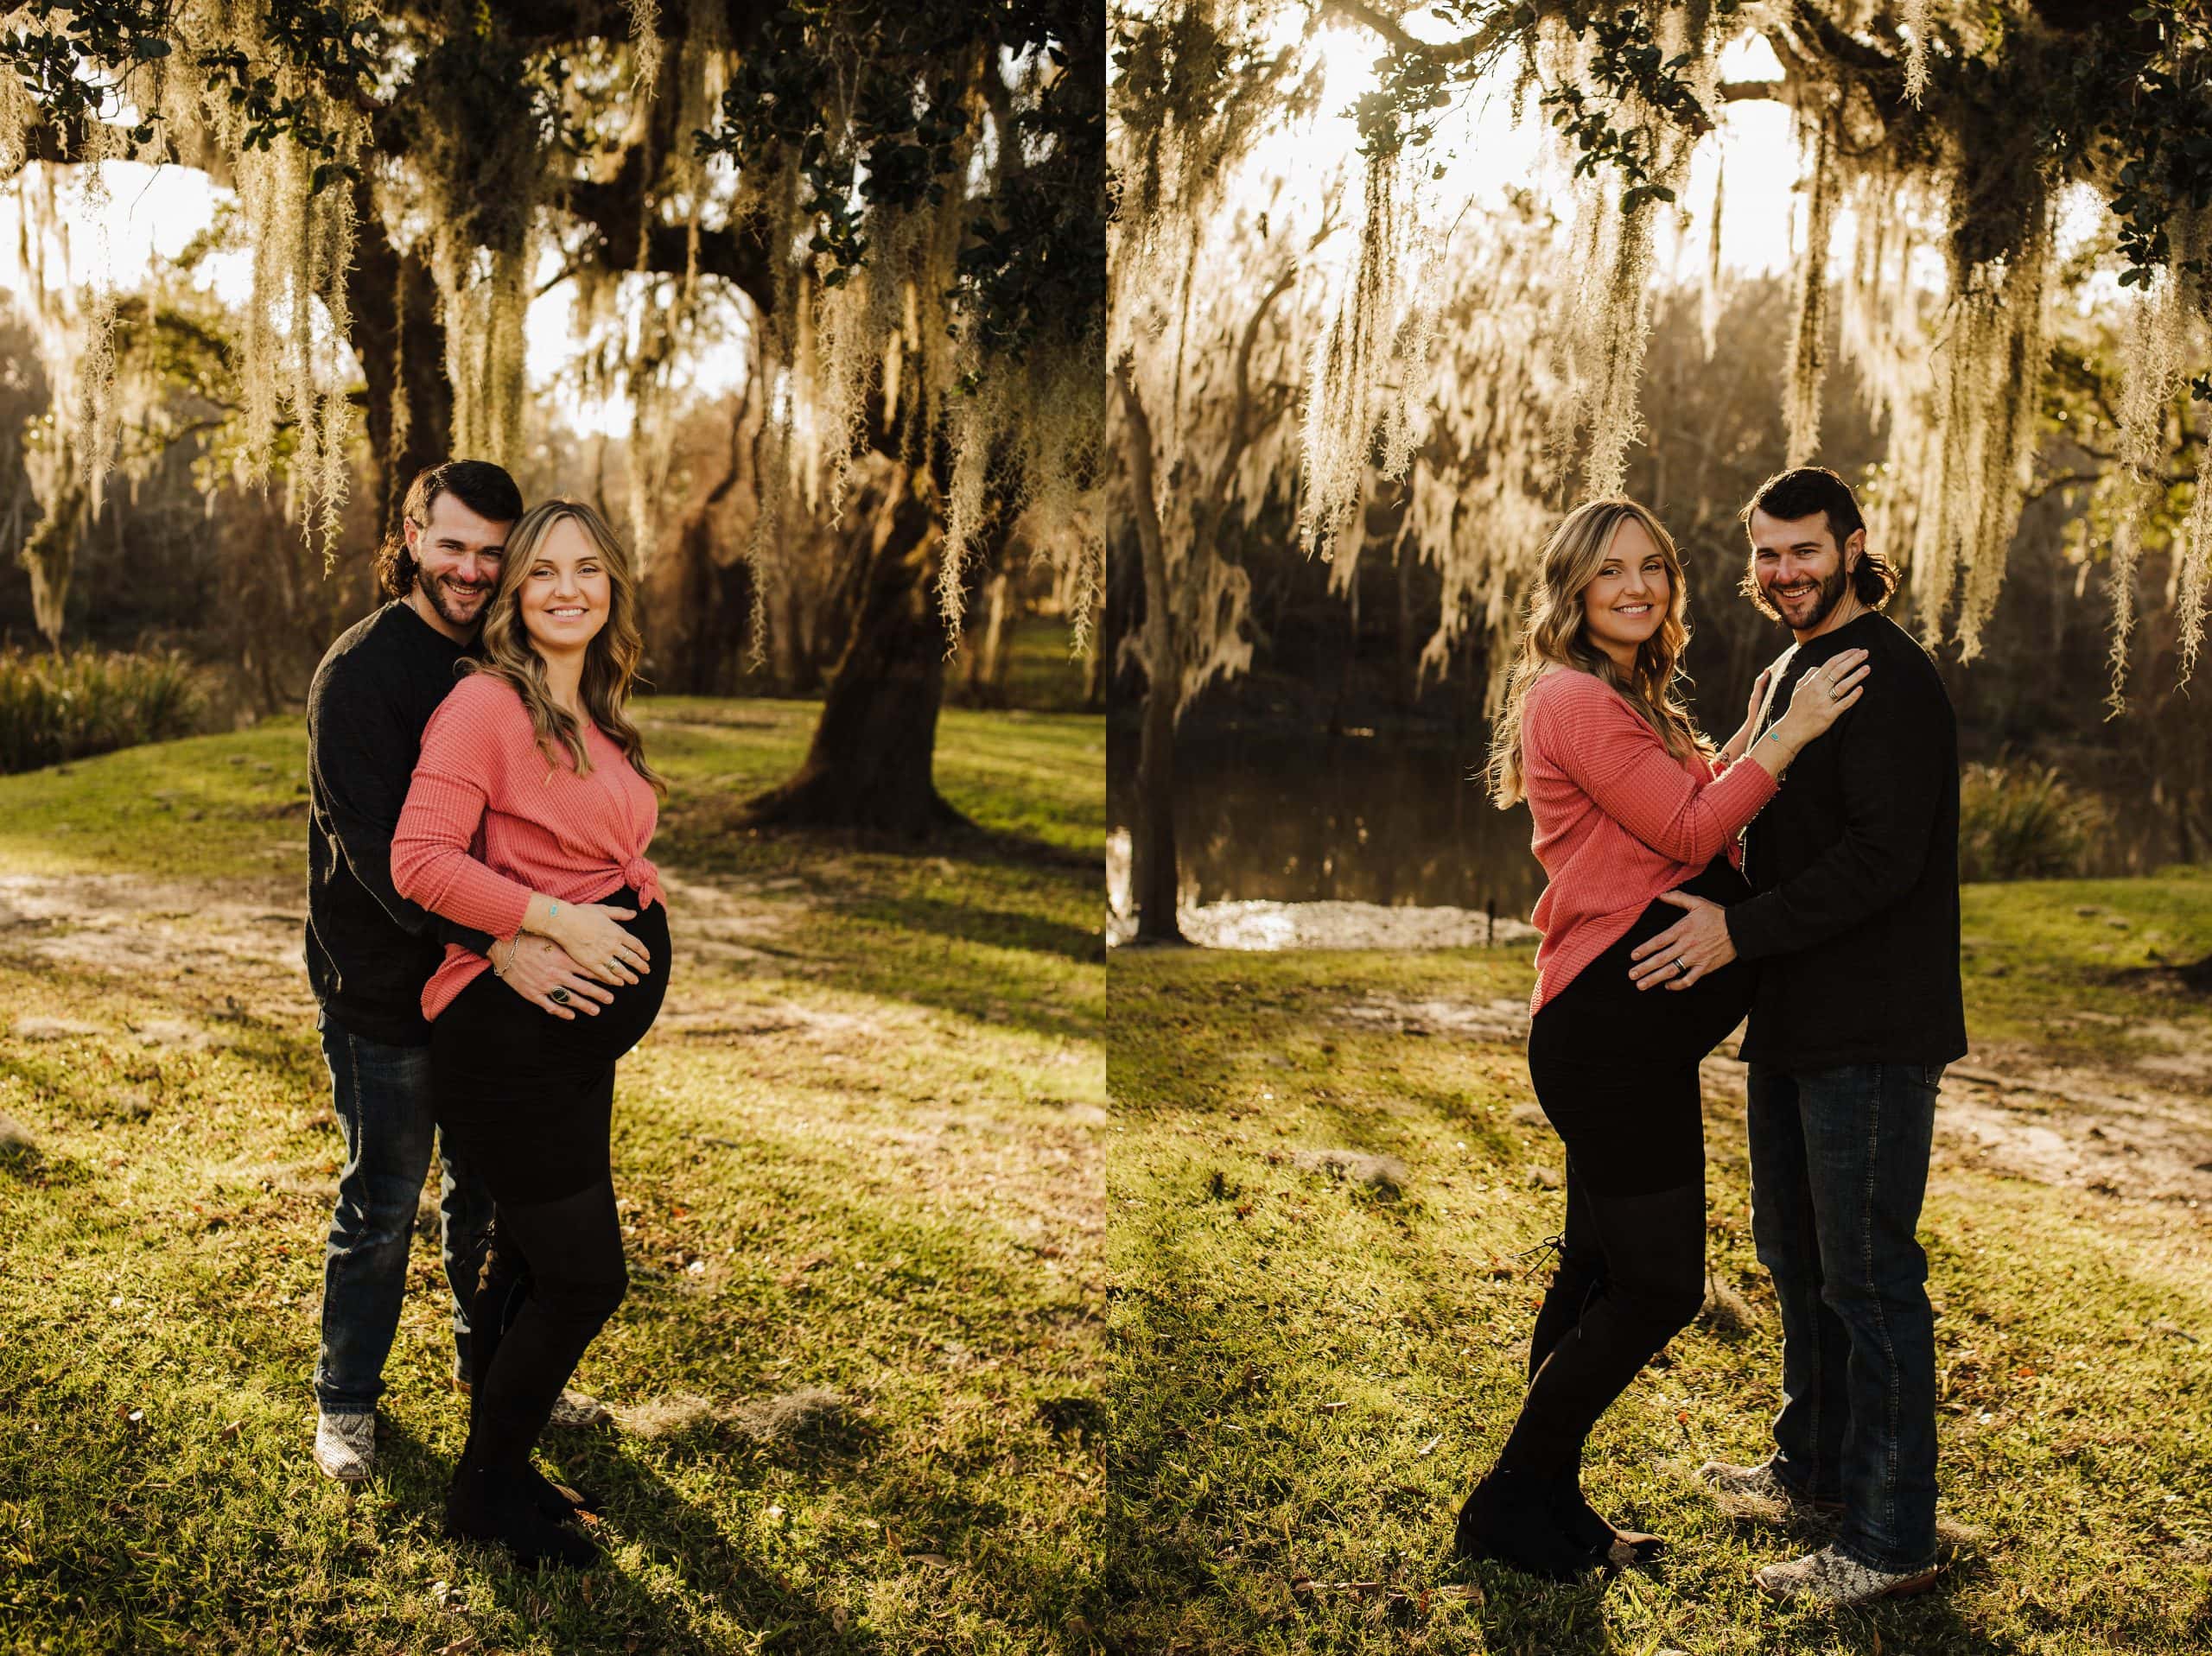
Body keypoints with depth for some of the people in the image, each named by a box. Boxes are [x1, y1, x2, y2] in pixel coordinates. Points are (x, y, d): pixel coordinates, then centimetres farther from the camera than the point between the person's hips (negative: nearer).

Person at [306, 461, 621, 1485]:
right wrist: (498, 944, -33)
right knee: (384, 1200, 6)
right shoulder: (362, 670, -16)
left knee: (489, 1183, 18)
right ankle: (346, 1398, 25)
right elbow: (374, 842, -25)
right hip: (383, 986, -6)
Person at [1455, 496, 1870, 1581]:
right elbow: (1686, 829, -17)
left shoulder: (1629, 704, 20)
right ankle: (1511, 1503, 5)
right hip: (1611, 1030, -11)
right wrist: (1788, 735, -13)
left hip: (1624, 1032, 11)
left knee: (1599, 1276, 15)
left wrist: (1754, 734, 12)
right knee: (1658, 1284, -6)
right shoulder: (1575, 698, -13)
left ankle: (1547, 1504, 25)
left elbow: (1697, 810, 19)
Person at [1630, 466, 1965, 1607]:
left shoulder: (1888, 677, -14)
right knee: (1795, 1254, 20)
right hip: (1794, 1021, 10)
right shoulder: (1786, 676, 16)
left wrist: (1742, 928, -24)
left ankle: (1890, 1541, 7)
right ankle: (1813, 1469, 37)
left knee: (1868, 1276, -3)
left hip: (1872, 1029, -10)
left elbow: (1883, 857, -23)